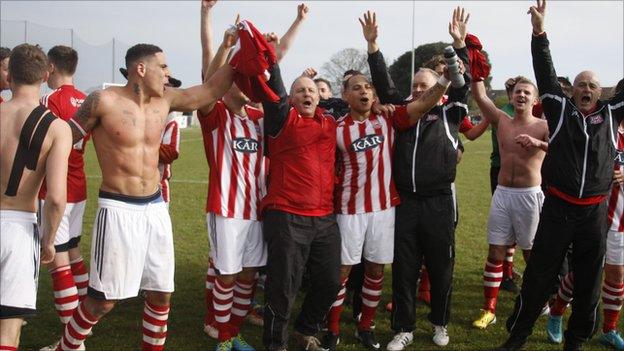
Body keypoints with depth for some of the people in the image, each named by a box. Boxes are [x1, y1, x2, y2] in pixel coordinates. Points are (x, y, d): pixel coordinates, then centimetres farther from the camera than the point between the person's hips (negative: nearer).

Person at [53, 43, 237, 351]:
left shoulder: (166, 99, 5)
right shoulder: (104, 101, -10)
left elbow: (211, 90, 9)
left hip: (155, 207, 6)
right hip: (118, 209, -6)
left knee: (161, 293, 11)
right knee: (103, 299, -2)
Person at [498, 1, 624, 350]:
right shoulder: (560, 109, 3)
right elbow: (546, 73, -3)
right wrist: (540, 32, -10)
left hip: (595, 212, 2)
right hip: (557, 208, -2)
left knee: (588, 283, 10)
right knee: (538, 277, 4)